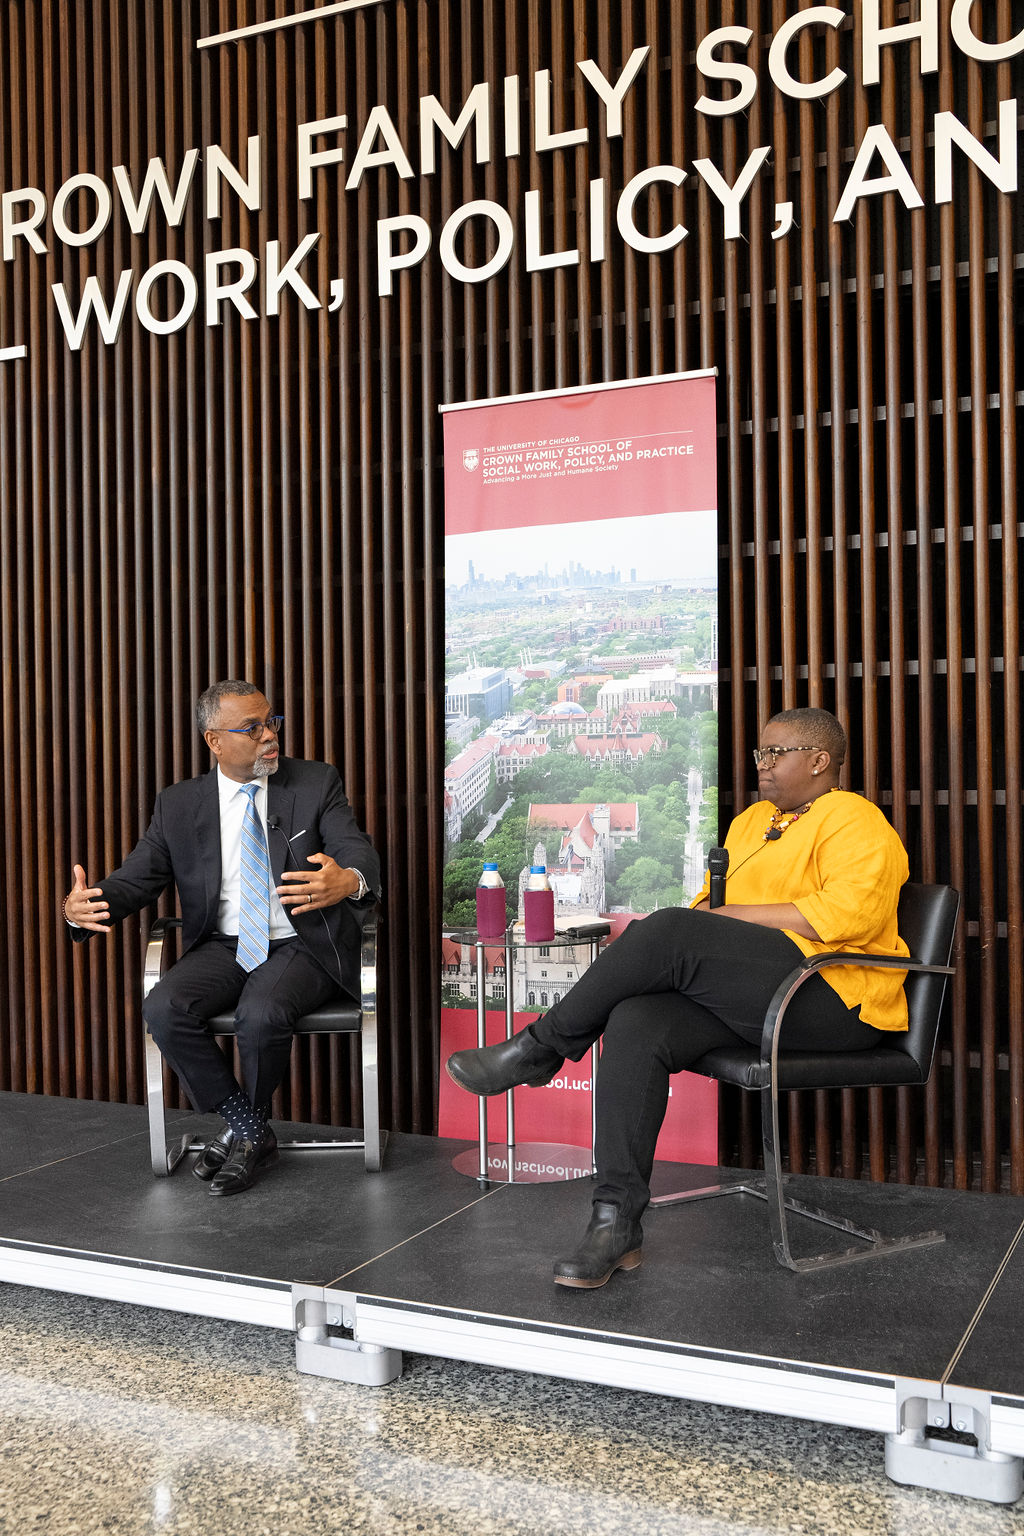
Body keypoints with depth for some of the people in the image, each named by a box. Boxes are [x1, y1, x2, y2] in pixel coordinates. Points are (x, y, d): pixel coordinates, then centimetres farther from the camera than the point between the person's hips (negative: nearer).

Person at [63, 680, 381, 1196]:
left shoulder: (317, 783, 0)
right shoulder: (179, 805, 6)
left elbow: (359, 853, -13)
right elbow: (138, 876, 1)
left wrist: (349, 880, -40)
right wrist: (81, 907, -22)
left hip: (301, 946, -3)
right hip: (223, 946, 3)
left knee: (261, 1014, -32)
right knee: (163, 1008, -24)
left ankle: (244, 1134, -1)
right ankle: (251, 1131, -5)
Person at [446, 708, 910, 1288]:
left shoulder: (854, 821, -2)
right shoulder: (752, 820, 25)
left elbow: (849, 914, -18)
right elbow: (711, 900, 27)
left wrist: (730, 915, -14)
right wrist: (706, 912, 1)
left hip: (834, 999, -8)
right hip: (752, 1003, 8)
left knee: (672, 932, -27)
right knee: (636, 1022, -21)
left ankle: (541, 1047, -12)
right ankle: (617, 1220, -20)